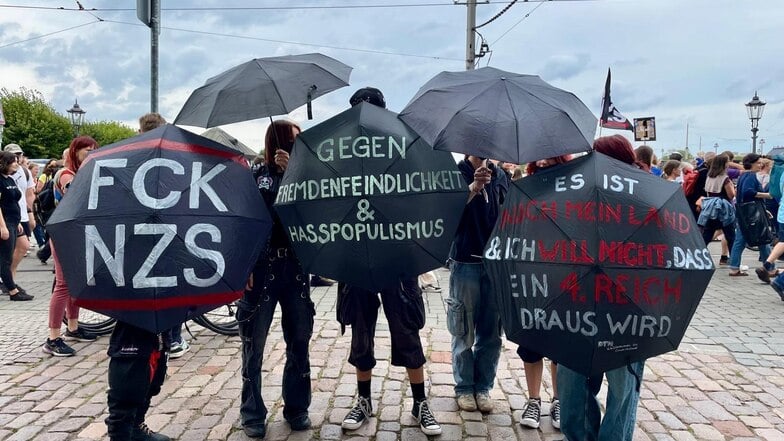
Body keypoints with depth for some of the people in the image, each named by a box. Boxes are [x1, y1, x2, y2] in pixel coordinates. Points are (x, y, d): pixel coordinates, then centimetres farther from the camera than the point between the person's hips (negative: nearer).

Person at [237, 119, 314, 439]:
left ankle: (297, 409, 23)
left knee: (299, 342, 9)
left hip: (295, 267, 3)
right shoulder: (255, 177, 3)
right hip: (261, 267, -3)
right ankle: (252, 414, 17)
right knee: (254, 344, 4)